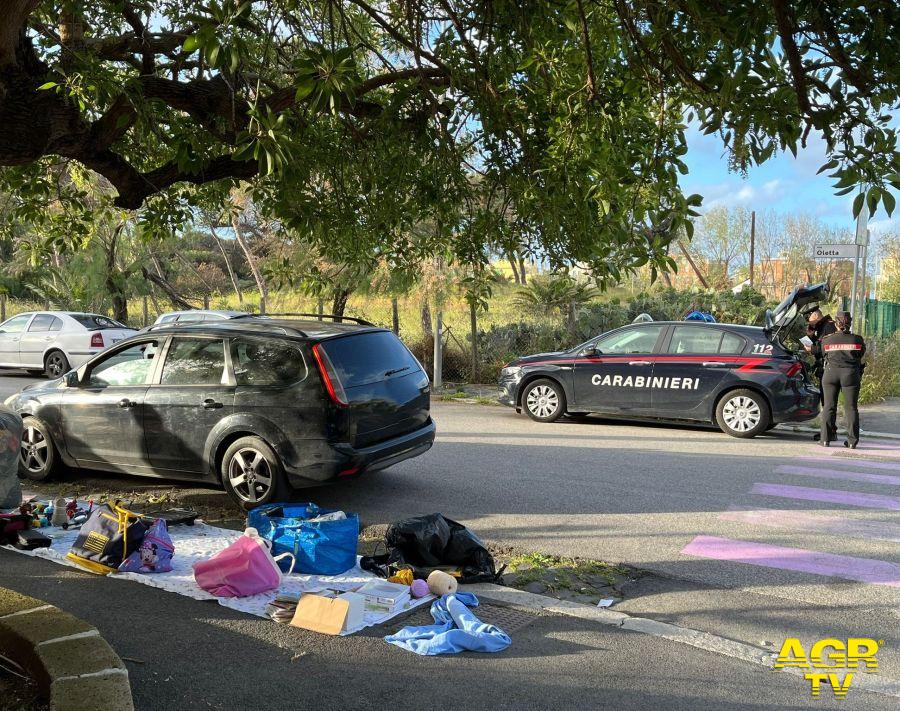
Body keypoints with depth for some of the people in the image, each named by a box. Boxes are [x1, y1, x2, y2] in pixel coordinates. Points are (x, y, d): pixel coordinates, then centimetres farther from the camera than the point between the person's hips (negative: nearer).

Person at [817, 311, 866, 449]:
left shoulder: (826, 340, 2)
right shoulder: (857, 339, 2)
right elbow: (861, 354, 13)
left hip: (831, 374, 0)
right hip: (851, 375, 0)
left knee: (829, 407, 4)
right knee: (851, 407, 4)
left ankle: (825, 439, 2)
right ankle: (852, 441, 4)